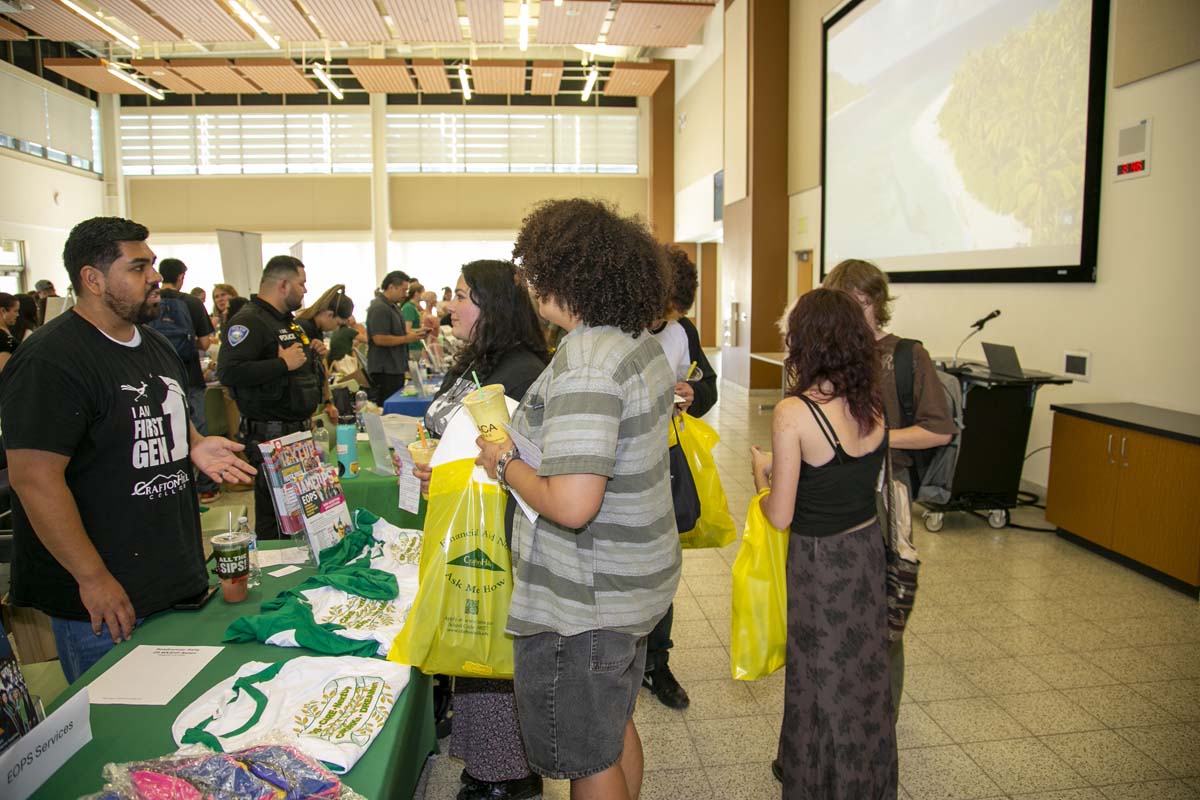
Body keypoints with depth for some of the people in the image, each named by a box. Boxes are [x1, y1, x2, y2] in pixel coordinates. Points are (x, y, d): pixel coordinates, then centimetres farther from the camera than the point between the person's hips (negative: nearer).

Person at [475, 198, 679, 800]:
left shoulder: (584, 363, -27)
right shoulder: (642, 343, 3)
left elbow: (572, 504, -34)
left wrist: (507, 465, -17)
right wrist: (528, 439, 12)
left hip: (584, 600, -9)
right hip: (635, 580, 9)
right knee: (615, 726, 28)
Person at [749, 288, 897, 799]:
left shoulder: (794, 412, -23)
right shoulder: (872, 405, -3)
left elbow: (779, 516, -19)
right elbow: (866, 480, 7)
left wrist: (760, 469, 0)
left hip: (820, 561, -6)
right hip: (868, 550, 6)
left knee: (823, 684, 13)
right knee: (865, 672, 22)